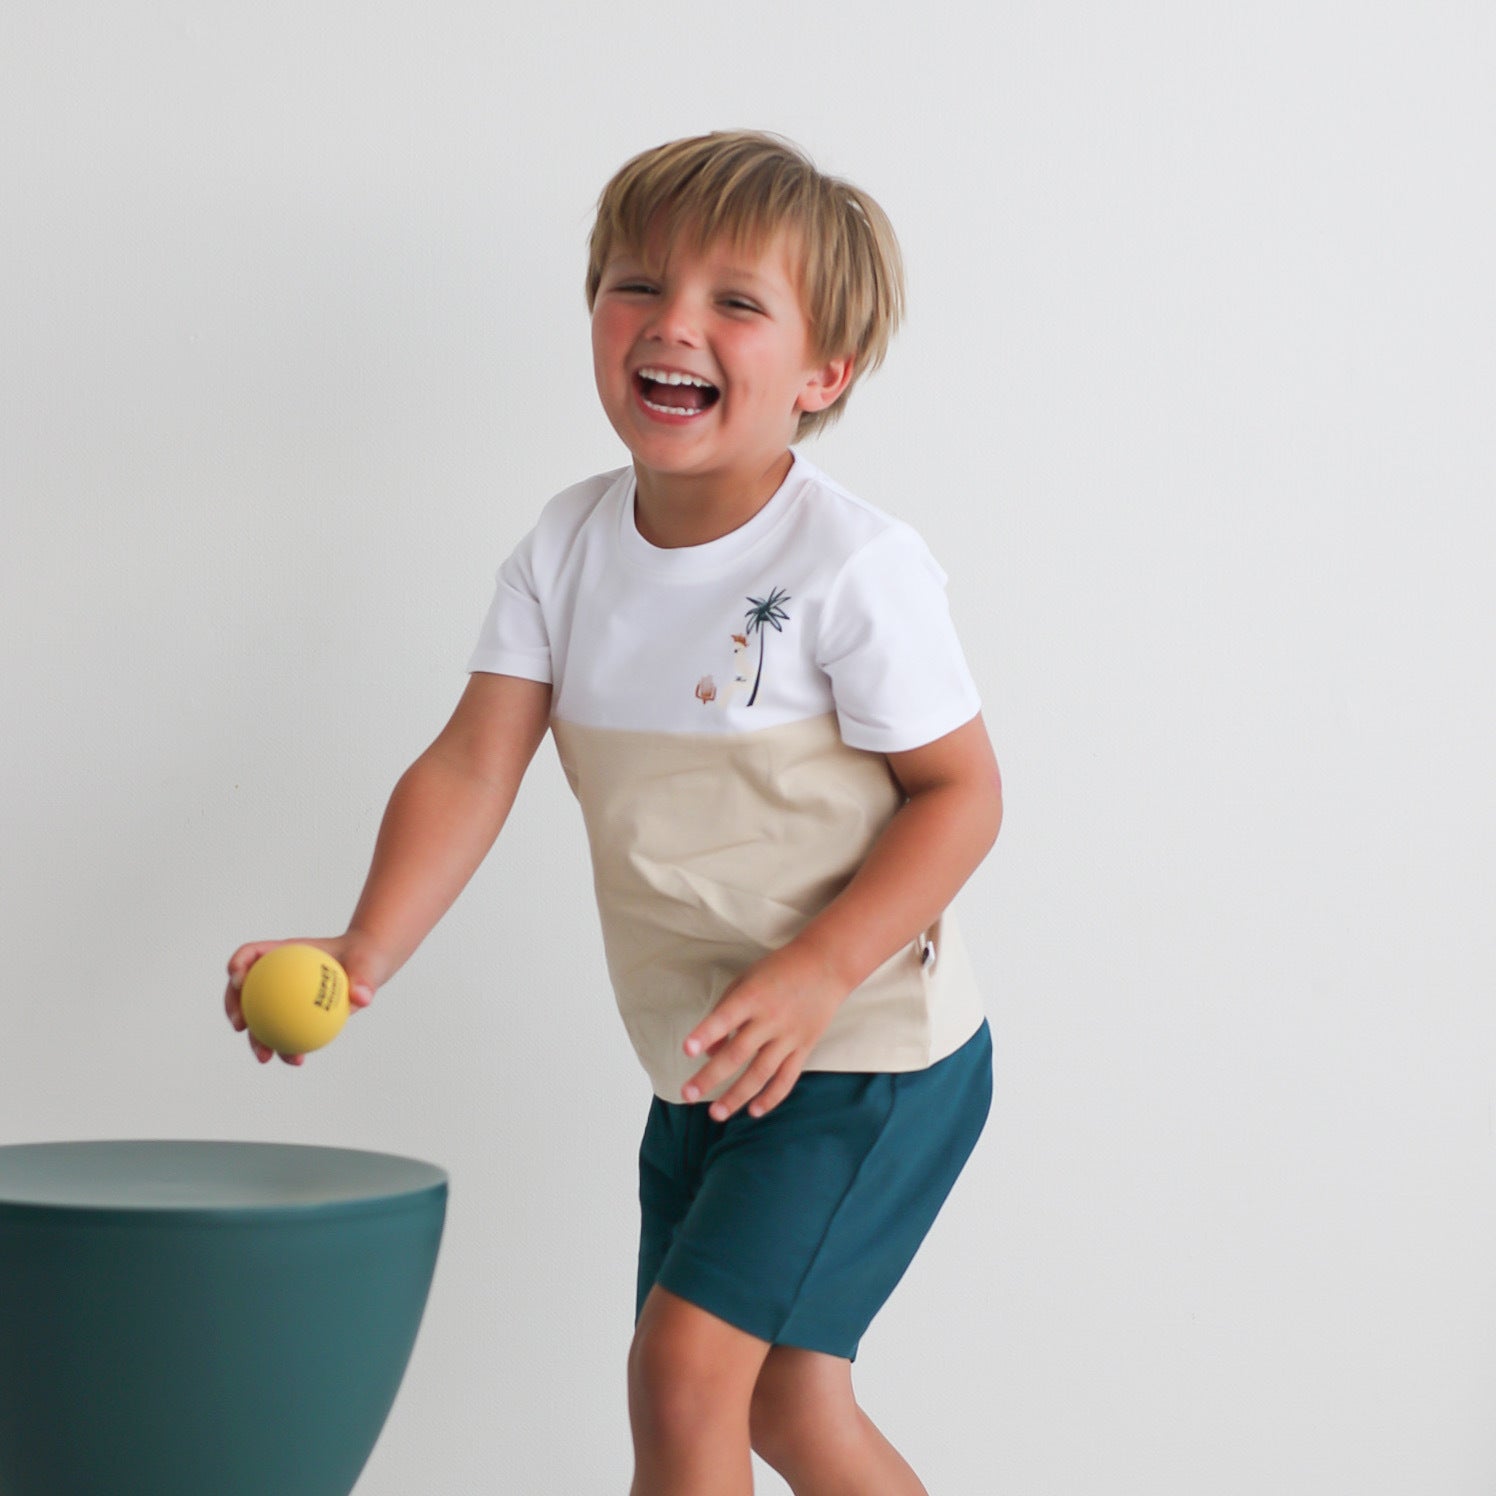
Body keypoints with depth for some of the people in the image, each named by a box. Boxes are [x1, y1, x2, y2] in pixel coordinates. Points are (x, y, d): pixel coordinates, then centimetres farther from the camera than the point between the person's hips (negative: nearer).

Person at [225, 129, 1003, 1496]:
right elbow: (473, 767, -6)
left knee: (685, 1360, -14)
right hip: (705, 1067, 7)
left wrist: (817, 975, -25)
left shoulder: (853, 566, -19)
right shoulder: (569, 545, -2)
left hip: (867, 1054, -7)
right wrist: (365, 953, -21)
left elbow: (959, 789, -14)